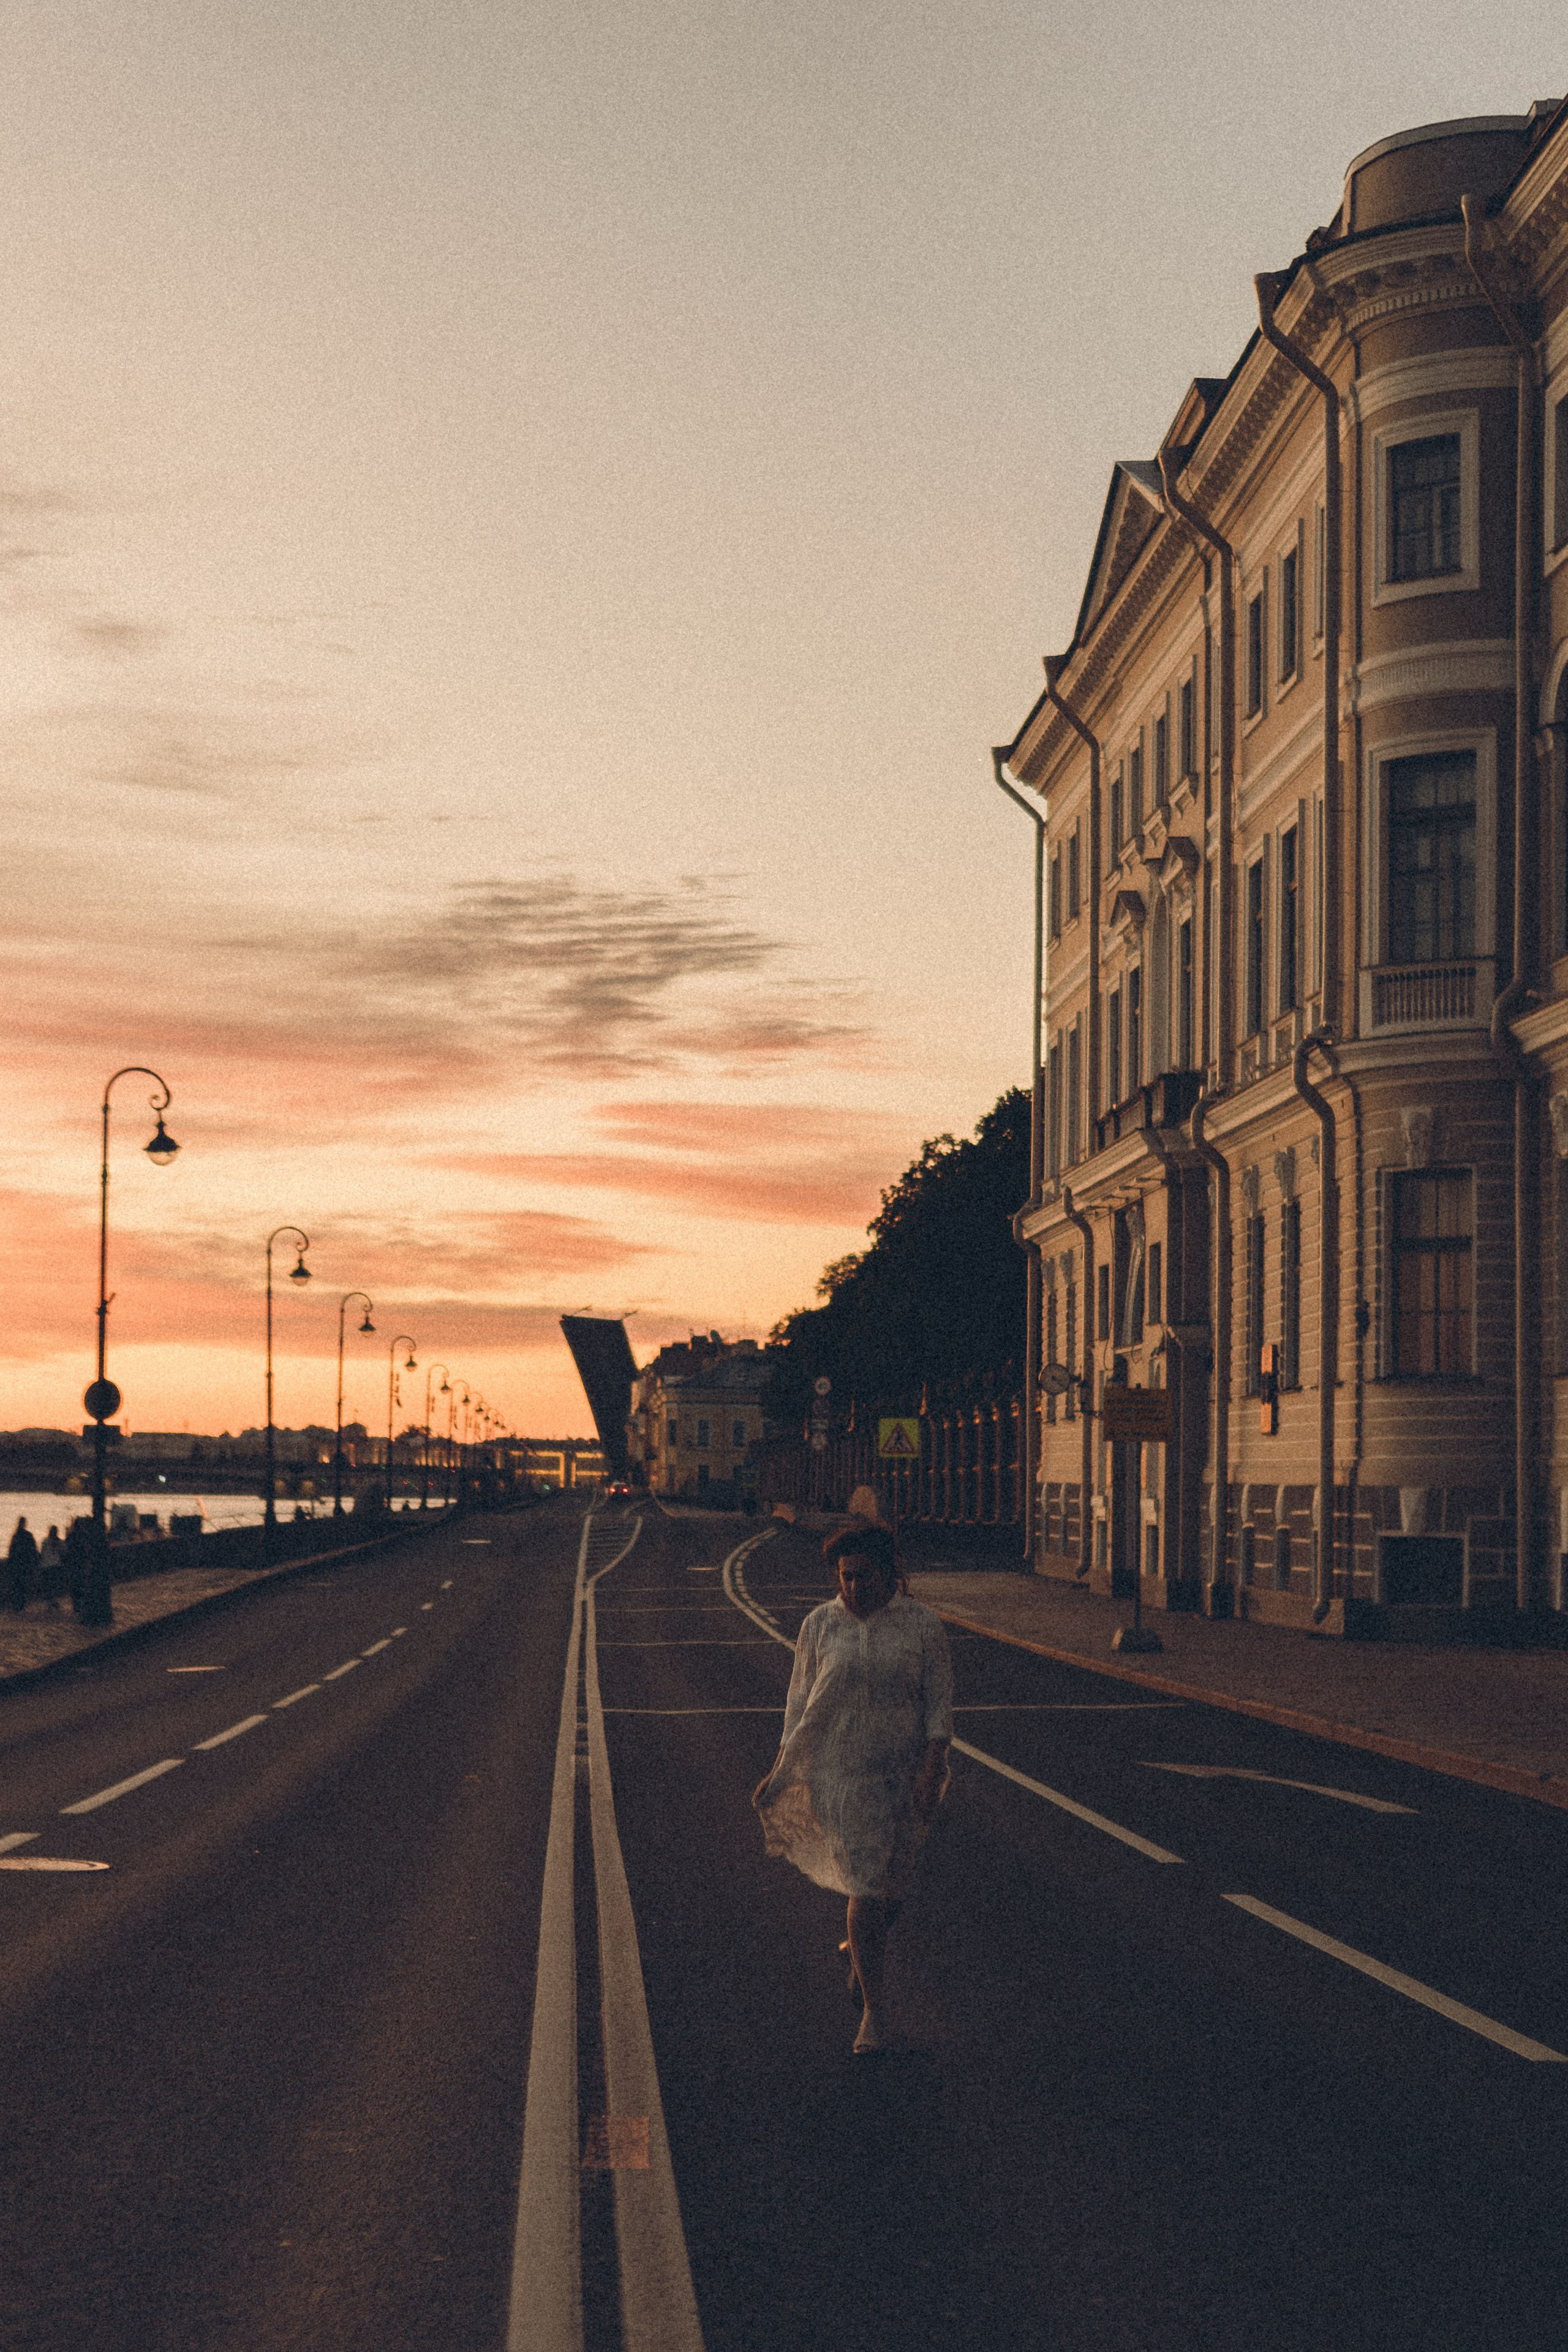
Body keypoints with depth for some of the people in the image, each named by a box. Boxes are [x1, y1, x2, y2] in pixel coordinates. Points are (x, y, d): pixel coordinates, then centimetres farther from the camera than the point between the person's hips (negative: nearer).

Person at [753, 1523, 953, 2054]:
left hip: (904, 1772, 1)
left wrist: (932, 1770, -12)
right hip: (841, 1772, -1)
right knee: (864, 1887, -8)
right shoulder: (821, 1625, 1)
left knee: (892, 1886, 12)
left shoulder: (922, 1626, -2)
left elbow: (940, 1703, -2)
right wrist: (781, 1771, 3)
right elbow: (800, 1702, 6)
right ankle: (875, 2013, -2)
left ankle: (863, 1947, 46)